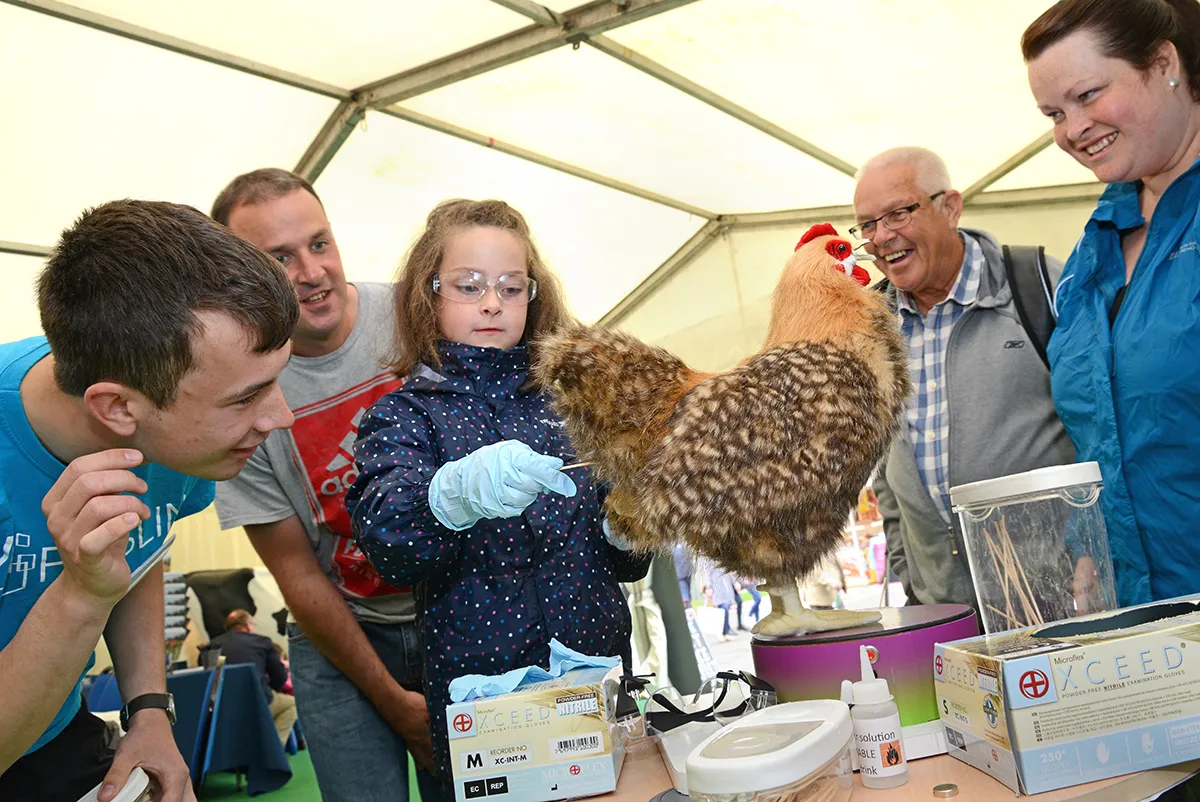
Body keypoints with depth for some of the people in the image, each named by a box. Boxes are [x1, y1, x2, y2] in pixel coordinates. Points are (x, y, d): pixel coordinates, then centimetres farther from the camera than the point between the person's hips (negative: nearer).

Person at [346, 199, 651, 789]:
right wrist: (455, 493, -42)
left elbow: (627, 562, 11)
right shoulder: (402, 415, -2)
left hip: (599, 669, 3)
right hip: (477, 687, -3)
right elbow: (385, 543, -22)